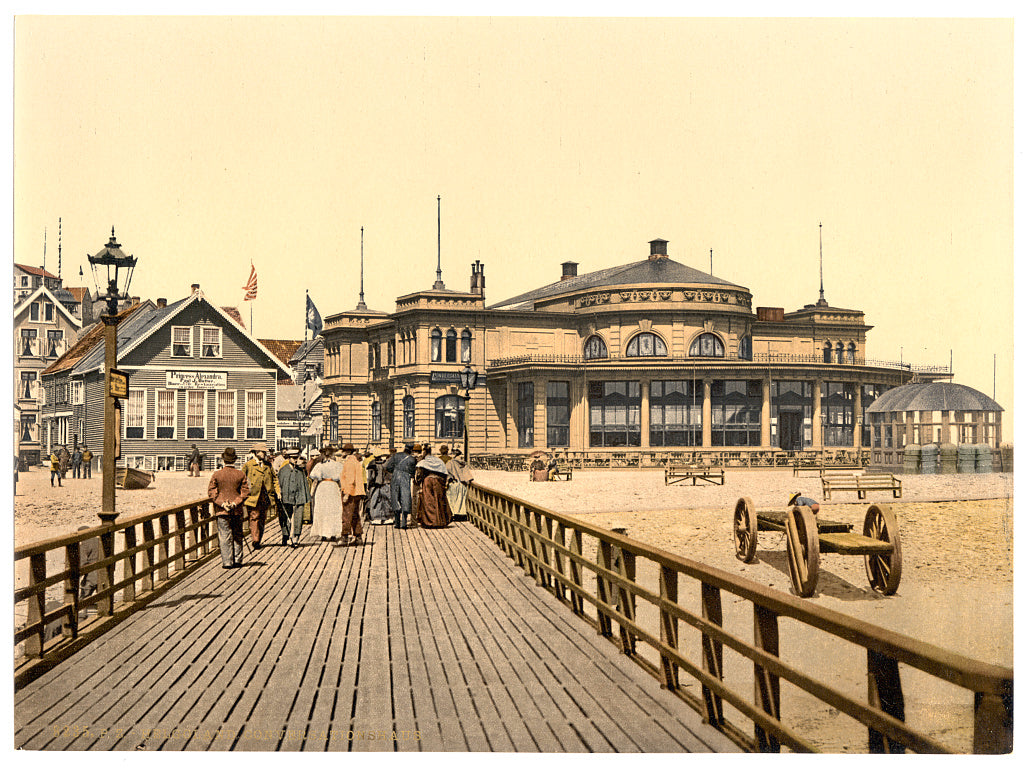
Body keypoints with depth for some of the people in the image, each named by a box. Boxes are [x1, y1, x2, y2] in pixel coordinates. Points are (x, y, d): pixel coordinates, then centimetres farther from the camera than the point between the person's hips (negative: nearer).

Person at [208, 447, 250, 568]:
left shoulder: (216, 474, -5)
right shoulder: (241, 475, -3)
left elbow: (212, 492, -7)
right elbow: (245, 492, -4)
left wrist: (222, 503, -9)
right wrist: (235, 503, -7)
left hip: (221, 510, -1)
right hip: (237, 510, 2)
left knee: (224, 536, 3)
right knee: (237, 535, 14)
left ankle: (227, 562, 1)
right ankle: (237, 560, 19)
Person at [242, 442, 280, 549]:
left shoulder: (268, 465, 13)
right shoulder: (248, 465, -3)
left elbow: (274, 478, 19)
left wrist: (277, 491, 10)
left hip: (266, 497, 5)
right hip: (253, 496, -5)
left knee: (262, 519, 9)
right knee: (254, 517, -8)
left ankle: (259, 540, 18)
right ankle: (255, 541, -9)